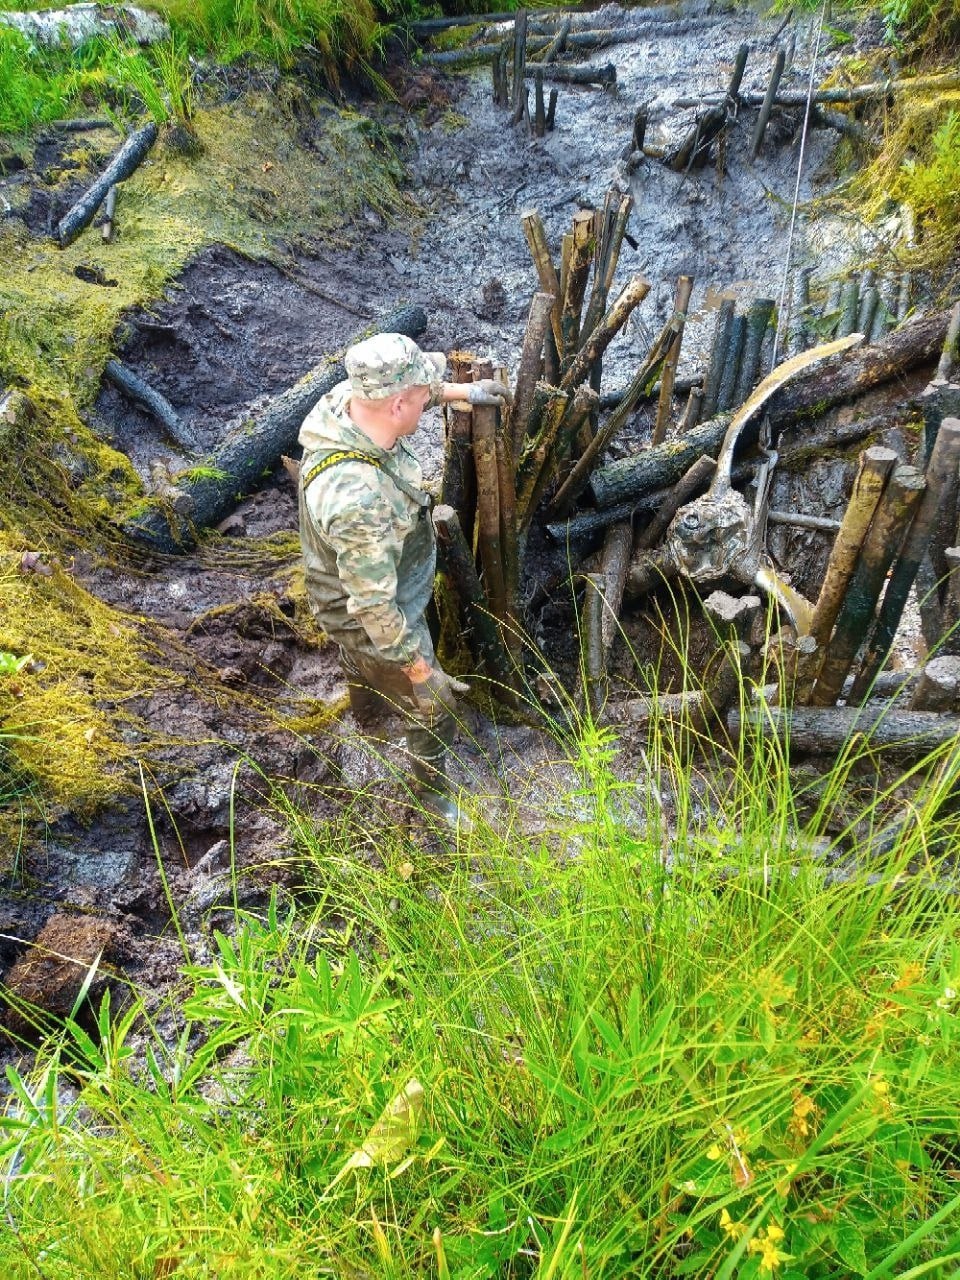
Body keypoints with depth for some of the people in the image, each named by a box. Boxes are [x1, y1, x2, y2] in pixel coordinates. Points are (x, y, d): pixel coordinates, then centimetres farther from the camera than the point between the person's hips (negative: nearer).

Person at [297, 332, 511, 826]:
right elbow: (375, 608, -35)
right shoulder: (357, 499, -46)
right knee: (432, 711, 14)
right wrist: (421, 670, -24)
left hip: (354, 584, 9)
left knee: (361, 660, 38)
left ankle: (366, 713, 70)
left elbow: (405, 394, 5)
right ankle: (432, 792, 41)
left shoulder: (346, 399, -21)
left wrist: (464, 391, 12)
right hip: (376, 617, -8)